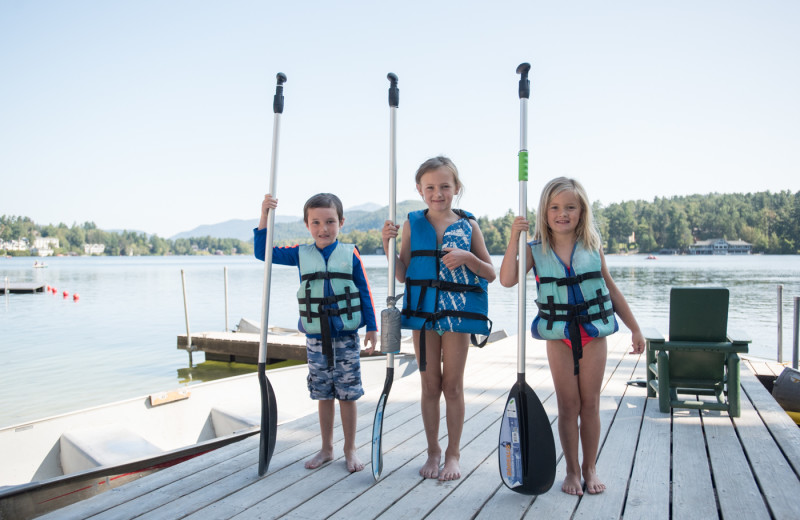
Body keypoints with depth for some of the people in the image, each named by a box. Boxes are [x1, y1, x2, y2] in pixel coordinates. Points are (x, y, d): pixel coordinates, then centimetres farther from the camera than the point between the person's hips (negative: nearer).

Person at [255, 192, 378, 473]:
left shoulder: (351, 254, -3)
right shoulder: (301, 254, 2)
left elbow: (365, 293, 1)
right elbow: (263, 252, -1)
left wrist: (372, 327, -1)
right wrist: (264, 218, -13)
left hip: (346, 336, -2)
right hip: (315, 338, 2)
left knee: (347, 394, 5)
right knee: (323, 395, 13)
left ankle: (350, 449, 19)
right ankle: (326, 449, 27)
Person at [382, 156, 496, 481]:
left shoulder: (468, 225, 2)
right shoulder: (412, 224, 4)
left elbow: (490, 274, 4)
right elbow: (402, 275, 4)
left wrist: (467, 257, -14)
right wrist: (388, 245, -10)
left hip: (458, 310, -1)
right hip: (423, 309, 1)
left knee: (453, 385, 6)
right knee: (430, 384, 9)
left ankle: (453, 453, 21)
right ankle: (433, 451, 24)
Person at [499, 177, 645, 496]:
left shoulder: (592, 247, -1)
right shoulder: (536, 250, -4)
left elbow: (611, 289, 8)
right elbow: (507, 280, -19)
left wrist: (634, 328, 10)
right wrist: (514, 238, -24)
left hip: (593, 332, 1)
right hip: (558, 335, -1)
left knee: (590, 404, 8)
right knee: (568, 405, 7)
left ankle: (590, 469, 23)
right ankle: (572, 471, 21)